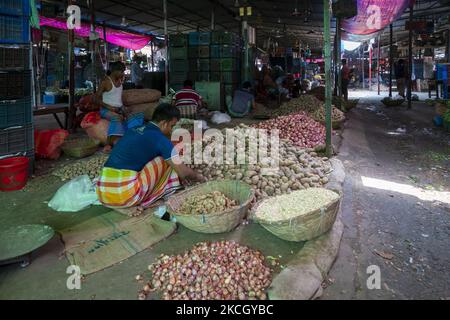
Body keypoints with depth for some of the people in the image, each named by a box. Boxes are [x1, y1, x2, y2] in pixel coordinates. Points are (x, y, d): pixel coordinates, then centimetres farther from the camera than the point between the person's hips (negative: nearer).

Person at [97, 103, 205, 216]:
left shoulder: (133, 131, 19)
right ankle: (144, 204, 9)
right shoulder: (160, 139, -3)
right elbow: (183, 172, 4)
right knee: (166, 160, 6)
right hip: (125, 196, -7)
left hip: (103, 196, 7)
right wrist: (198, 177, 27)